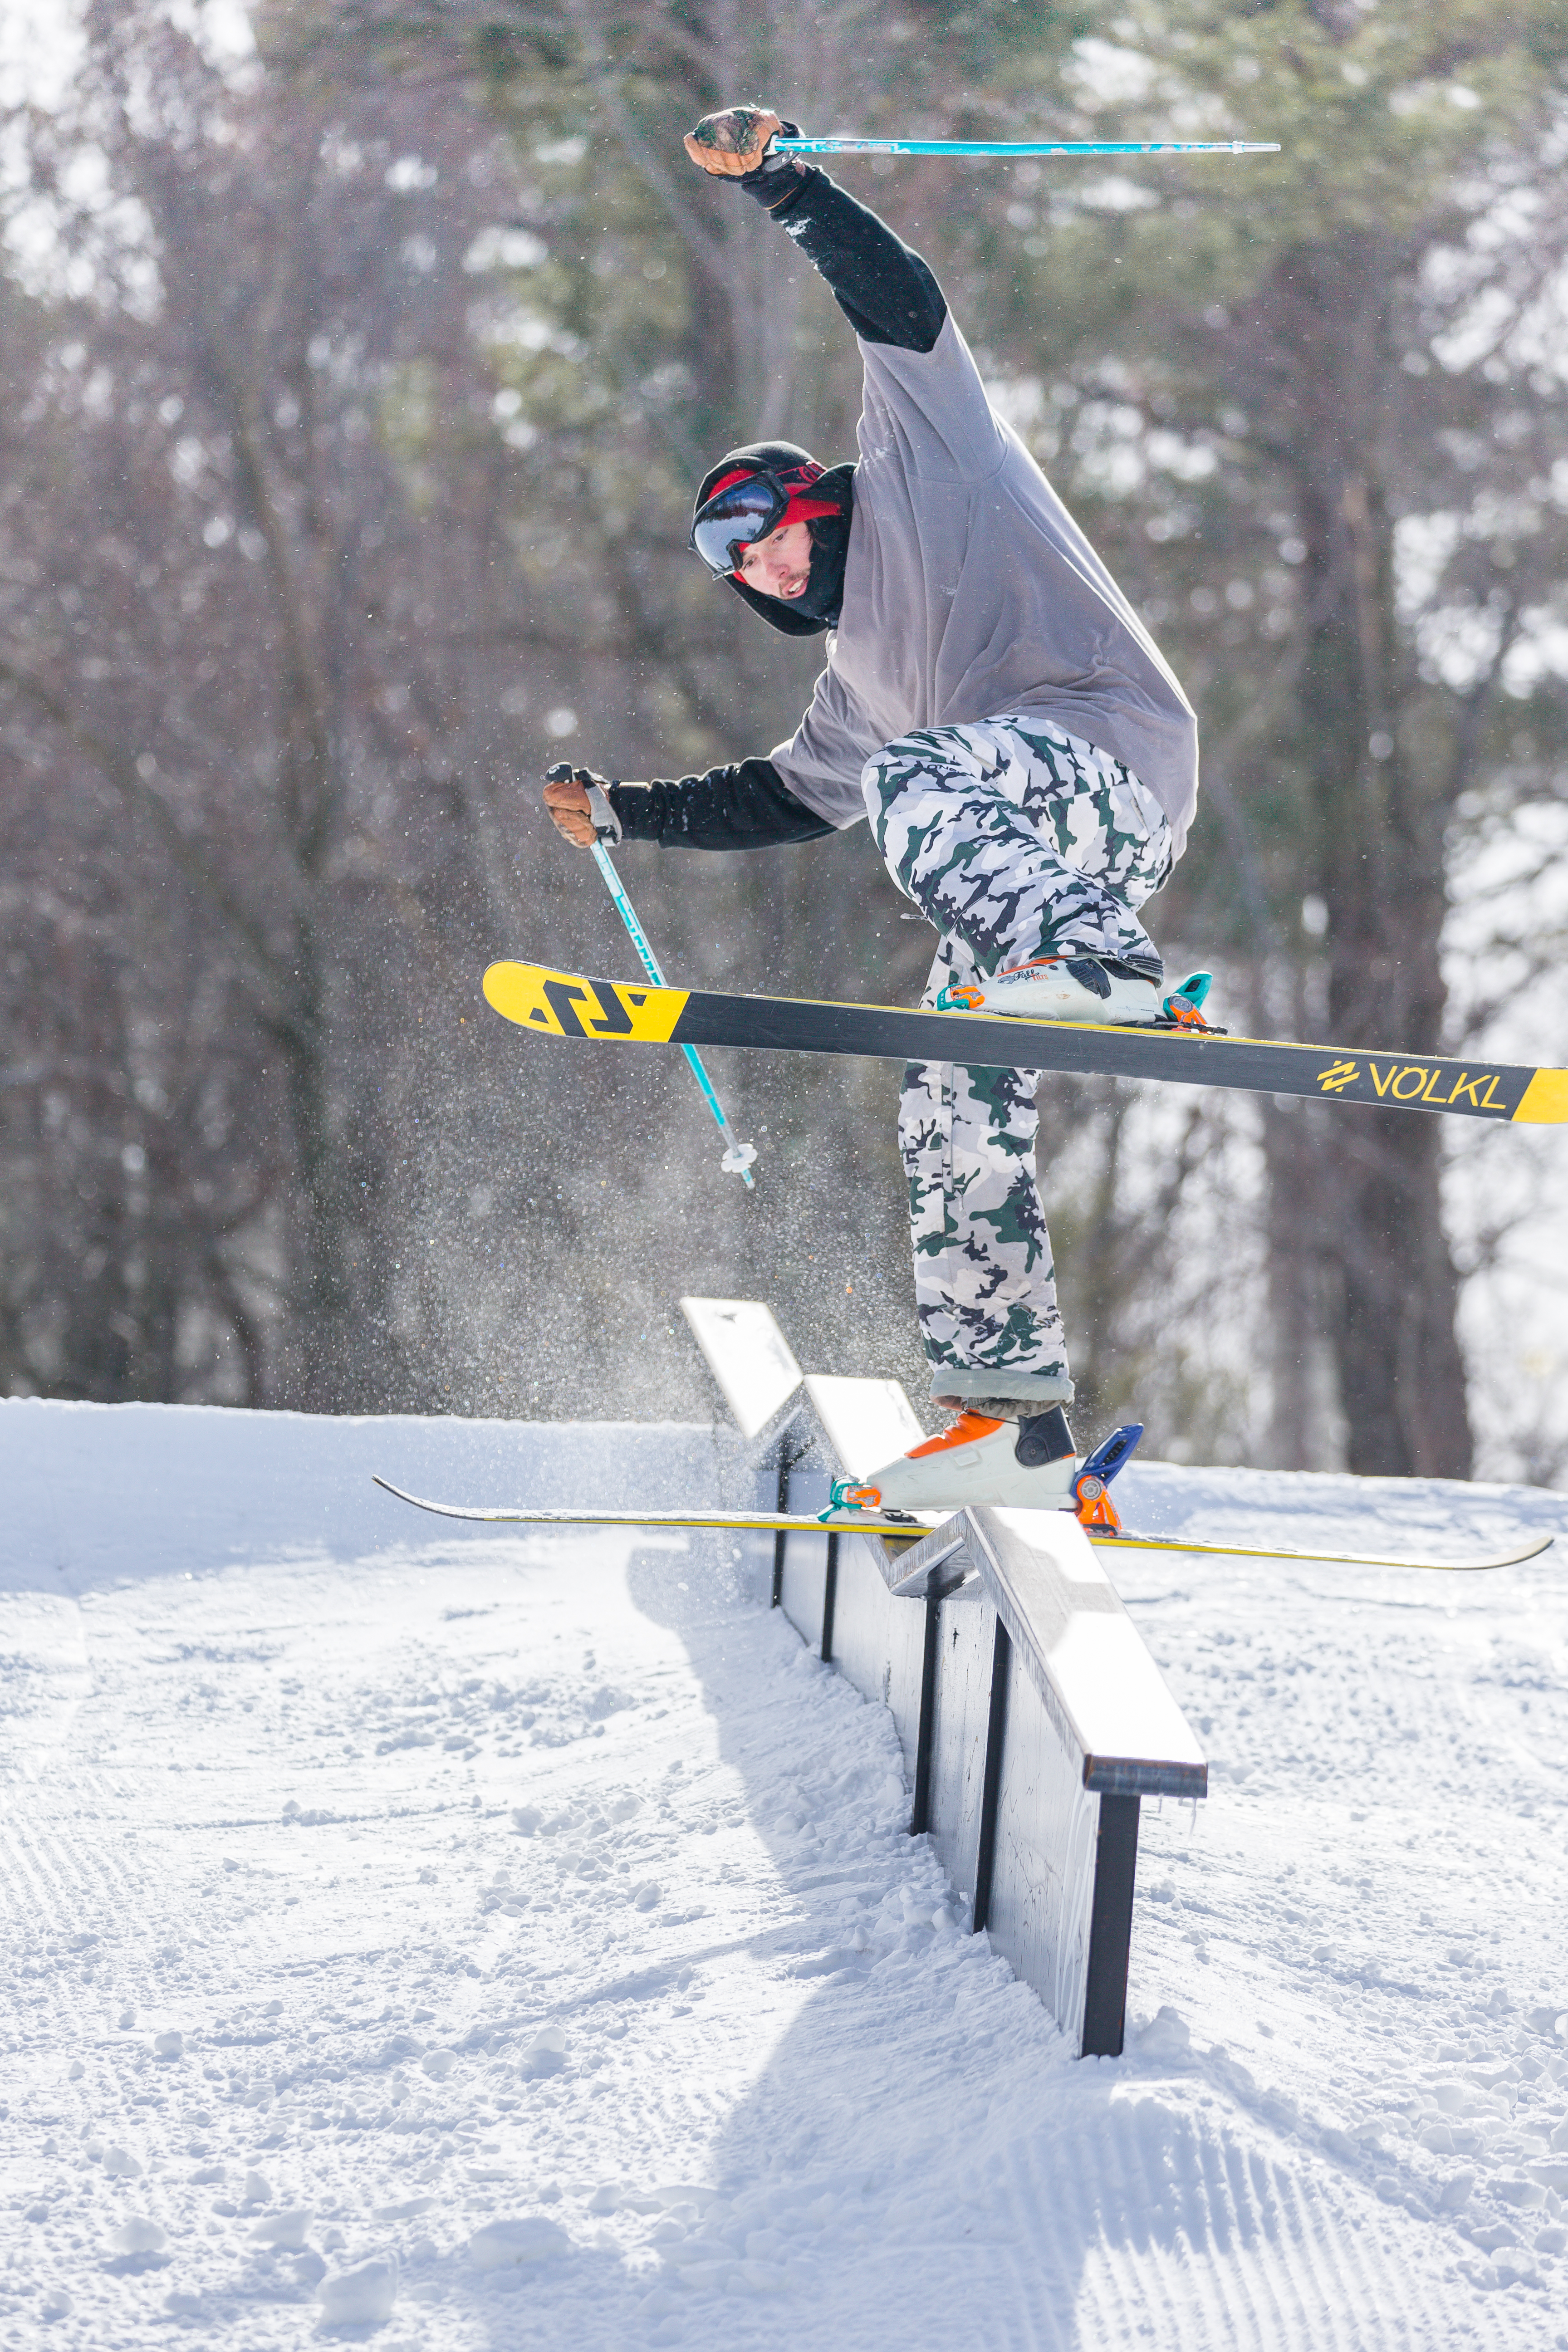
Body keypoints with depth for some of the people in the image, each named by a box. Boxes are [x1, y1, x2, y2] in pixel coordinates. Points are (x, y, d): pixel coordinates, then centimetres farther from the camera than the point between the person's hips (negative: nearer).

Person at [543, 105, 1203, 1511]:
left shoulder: (924, 464, 15)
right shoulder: (862, 671, 33)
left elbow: (900, 300, 4)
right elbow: (785, 802, 43)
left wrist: (773, 180, 1)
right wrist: (625, 813, 47)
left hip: (1116, 756, -9)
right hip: (1028, 862, 9)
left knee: (915, 782, -35)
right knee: (955, 1104, -1)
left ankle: (1108, 975, -50)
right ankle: (1014, 1407, -2)